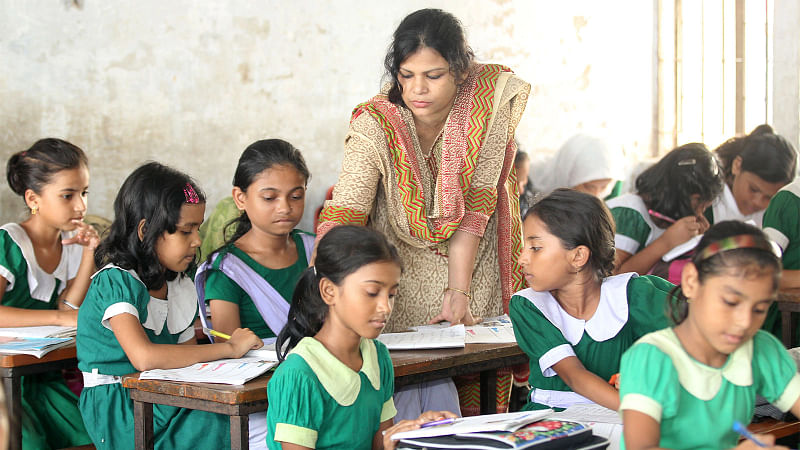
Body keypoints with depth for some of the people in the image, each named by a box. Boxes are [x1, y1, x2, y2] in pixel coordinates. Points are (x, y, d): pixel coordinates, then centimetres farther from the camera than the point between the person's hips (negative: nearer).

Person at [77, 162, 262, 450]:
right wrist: (228, 349, -23)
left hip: (166, 398, 7)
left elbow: (186, 354, 12)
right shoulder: (115, 281, -15)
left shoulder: (181, 286, 12)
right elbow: (144, 357, -30)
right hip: (118, 408, -7)